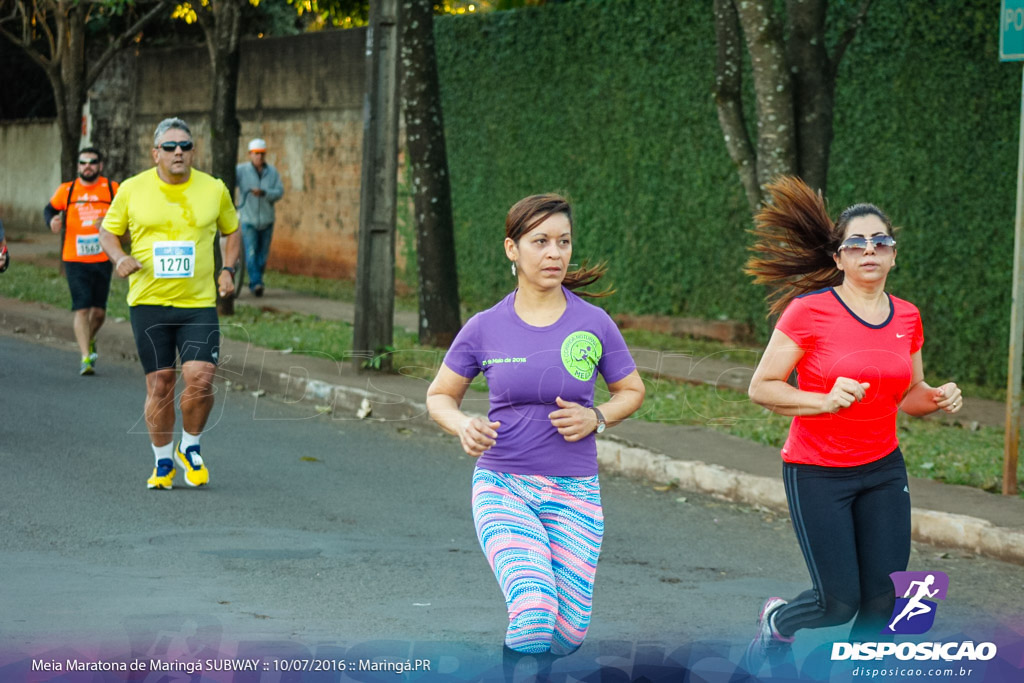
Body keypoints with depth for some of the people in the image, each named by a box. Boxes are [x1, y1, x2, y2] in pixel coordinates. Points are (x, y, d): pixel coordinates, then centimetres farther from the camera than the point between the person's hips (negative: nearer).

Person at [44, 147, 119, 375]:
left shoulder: (112, 189, 2)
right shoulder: (66, 190, 3)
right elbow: (50, 209, 16)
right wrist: (52, 221, -6)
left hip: (103, 259, 1)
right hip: (75, 260, -1)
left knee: (99, 310, 7)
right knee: (82, 309, -10)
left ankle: (89, 341, 38)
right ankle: (86, 357, -9)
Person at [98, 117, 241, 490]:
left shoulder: (214, 189, 4)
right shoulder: (132, 190, 1)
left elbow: (232, 230, 19)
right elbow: (108, 232, 11)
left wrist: (228, 269, 4)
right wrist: (120, 258, -9)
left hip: (199, 303, 0)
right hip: (148, 303, 0)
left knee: (200, 379, -12)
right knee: (159, 383, 2)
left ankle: (189, 448, 14)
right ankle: (162, 462, 19)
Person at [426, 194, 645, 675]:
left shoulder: (594, 324, -3)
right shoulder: (485, 329, -3)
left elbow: (632, 391, 11)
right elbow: (439, 395, 10)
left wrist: (595, 418, -10)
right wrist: (464, 427, -12)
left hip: (573, 494, 2)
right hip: (502, 488, -2)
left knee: (565, 637, 3)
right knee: (535, 611, -27)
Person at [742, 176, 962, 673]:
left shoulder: (907, 317, 3)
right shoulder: (809, 311, -13)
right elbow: (761, 388, -11)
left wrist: (938, 398, -6)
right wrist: (826, 399, -26)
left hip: (883, 471, 5)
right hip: (817, 473, -5)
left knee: (884, 600, 0)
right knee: (840, 603, -4)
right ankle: (777, 620, 30)